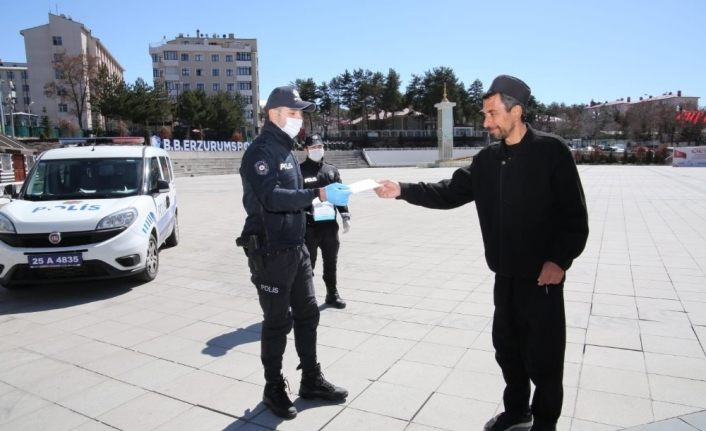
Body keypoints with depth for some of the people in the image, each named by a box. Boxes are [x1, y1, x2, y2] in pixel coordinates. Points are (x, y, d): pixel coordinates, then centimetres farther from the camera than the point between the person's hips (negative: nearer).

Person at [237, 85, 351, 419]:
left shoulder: (286, 151, 14)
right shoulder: (260, 152, -13)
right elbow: (272, 198, -27)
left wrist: (323, 193, 6)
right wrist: (319, 195, -32)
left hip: (296, 248, 9)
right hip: (270, 253, -8)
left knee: (307, 313, 14)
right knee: (278, 321, 3)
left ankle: (311, 380, 29)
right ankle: (274, 388, 22)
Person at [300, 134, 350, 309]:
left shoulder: (332, 170, 11)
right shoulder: (300, 170, -3)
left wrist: (345, 216, 5)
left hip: (330, 224, 5)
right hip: (309, 225, -4)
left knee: (331, 262, 16)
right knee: (308, 263, 3)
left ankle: (332, 293, 30)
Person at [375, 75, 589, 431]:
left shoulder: (551, 151, -10)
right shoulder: (488, 159, 7)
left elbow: (575, 215, -10)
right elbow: (450, 192, 4)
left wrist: (560, 260, -16)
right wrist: (403, 190, -6)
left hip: (542, 275, -6)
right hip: (505, 274, 6)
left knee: (543, 356, 5)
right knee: (507, 348, 18)